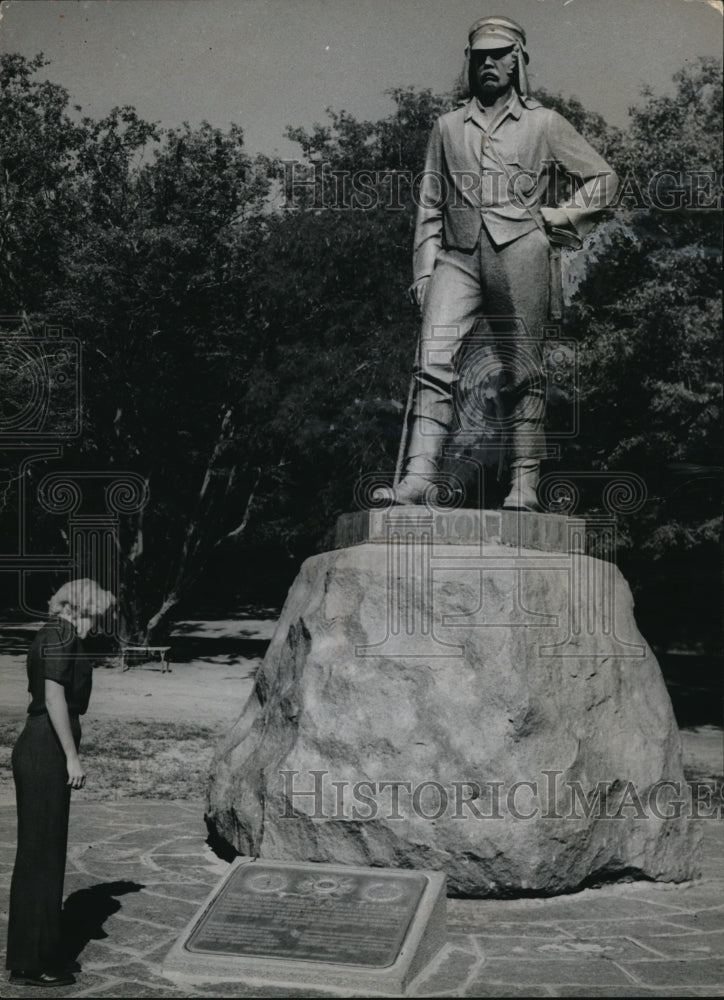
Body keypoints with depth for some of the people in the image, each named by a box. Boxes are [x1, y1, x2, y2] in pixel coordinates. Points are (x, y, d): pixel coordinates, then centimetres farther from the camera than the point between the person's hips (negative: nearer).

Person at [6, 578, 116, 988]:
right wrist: (72, 755, -19)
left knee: (36, 854, 15)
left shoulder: (51, 637, 19)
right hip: (47, 751, -10)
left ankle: (26, 958, 24)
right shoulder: (60, 635, -11)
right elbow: (54, 696, -20)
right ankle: (36, 963, 4)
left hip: (36, 747, 10)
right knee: (44, 854, -3)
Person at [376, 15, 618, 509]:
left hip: (519, 252, -2)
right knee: (434, 359, -15)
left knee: (523, 372, -4)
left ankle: (525, 483, -1)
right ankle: (418, 477, -22)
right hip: (458, 257, 2)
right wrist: (424, 268, 10)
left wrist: (559, 218, 5)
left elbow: (602, 177, 18)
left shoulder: (543, 123, 15)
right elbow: (430, 203, 20)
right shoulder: (448, 126, 22)